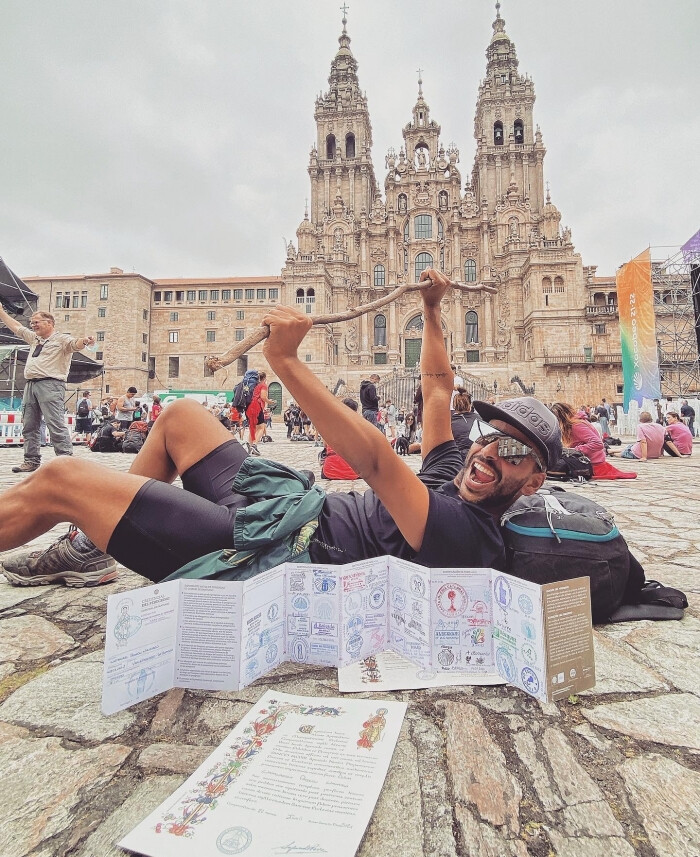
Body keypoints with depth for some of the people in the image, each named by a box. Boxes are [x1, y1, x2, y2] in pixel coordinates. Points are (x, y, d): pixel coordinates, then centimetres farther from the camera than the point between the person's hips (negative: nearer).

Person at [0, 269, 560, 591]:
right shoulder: (452, 481, 8)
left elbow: (374, 459, -33)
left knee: (58, 481, -10)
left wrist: (287, 359, -35)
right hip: (283, 507, 9)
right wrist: (432, 310, 21)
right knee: (181, 415, 17)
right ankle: (89, 548, 28)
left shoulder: (465, 534, -19)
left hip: (262, 556, -9)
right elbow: (438, 389, 19)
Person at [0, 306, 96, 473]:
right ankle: (31, 461, 16)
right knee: (29, 426, 9)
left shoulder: (62, 339, -1)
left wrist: (84, 341, -43)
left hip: (50, 385, -8)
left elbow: (75, 343, -21)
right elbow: (15, 326, 36)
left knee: (56, 425, -16)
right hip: (30, 385, 9)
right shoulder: (34, 338, 24)